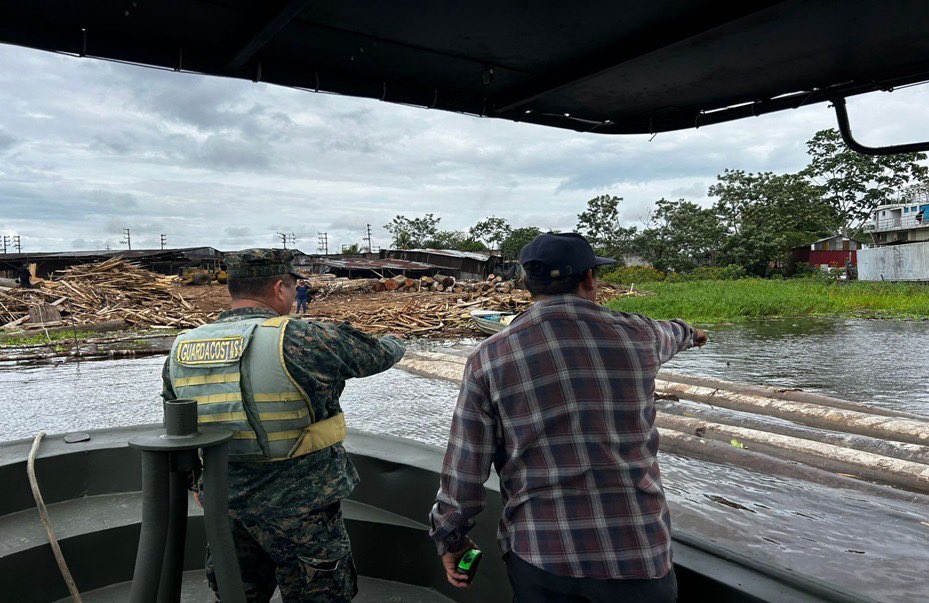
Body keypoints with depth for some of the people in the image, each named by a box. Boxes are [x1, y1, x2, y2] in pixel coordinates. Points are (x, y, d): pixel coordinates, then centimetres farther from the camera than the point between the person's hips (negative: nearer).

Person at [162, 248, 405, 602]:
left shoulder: (180, 352, -3)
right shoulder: (298, 341, -21)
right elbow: (375, 354, -7)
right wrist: (393, 345, 16)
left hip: (226, 511, 6)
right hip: (301, 512, -5)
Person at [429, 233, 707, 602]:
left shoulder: (488, 359, -7)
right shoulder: (635, 336, -3)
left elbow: (464, 467, -4)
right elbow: (666, 335, 22)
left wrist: (450, 536, 12)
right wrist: (688, 333, 46)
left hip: (538, 554, 0)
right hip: (634, 550, 1)